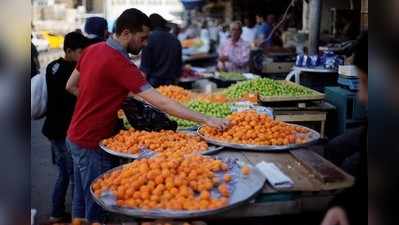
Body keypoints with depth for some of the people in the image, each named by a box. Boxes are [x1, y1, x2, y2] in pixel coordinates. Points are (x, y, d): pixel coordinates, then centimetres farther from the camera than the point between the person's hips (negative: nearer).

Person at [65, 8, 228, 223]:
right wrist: (206, 119, -29)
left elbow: (71, 86, 13)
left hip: (76, 135, 9)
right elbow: (162, 103, -29)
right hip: (92, 143, -9)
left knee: (81, 201, 19)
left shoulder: (93, 49, 2)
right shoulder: (119, 64, -24)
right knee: (97, 207, 3)